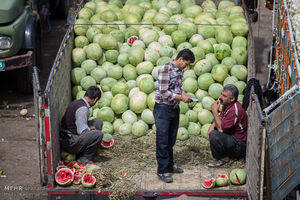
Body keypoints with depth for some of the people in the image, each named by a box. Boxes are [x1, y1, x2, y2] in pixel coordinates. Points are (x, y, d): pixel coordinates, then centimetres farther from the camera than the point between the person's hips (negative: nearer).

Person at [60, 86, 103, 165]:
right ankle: (84, 158, -6)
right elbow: (82, 131, -24)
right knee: (98, 134, -23)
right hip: (69, 142, -10)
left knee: (98, 122, 14)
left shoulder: (76, 102, 10)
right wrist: (91, 129, -5)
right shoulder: (82, 109, -21)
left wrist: (88, 128, 34)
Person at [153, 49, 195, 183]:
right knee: (163, 141, -3)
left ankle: (169, 165, 27)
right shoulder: (165, 69, -17)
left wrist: (184, 94, 4)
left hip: (174, 109, 8)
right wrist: (181, 98, -16)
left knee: (171, 140, 15)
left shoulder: (179, 71, 10)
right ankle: (162, 171, 2)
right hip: (163, 109, -8)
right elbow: (163, 92, -21)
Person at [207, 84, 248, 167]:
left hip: (240, 146, -10)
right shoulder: (227, 105, 2)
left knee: (214, 135, -29)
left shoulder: (235, 110, -27)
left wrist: (214, 111, -20)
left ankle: (224, 158, -8)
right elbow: (220, 118, 17)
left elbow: (221, 129, -26)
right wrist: (211, 126, -4)